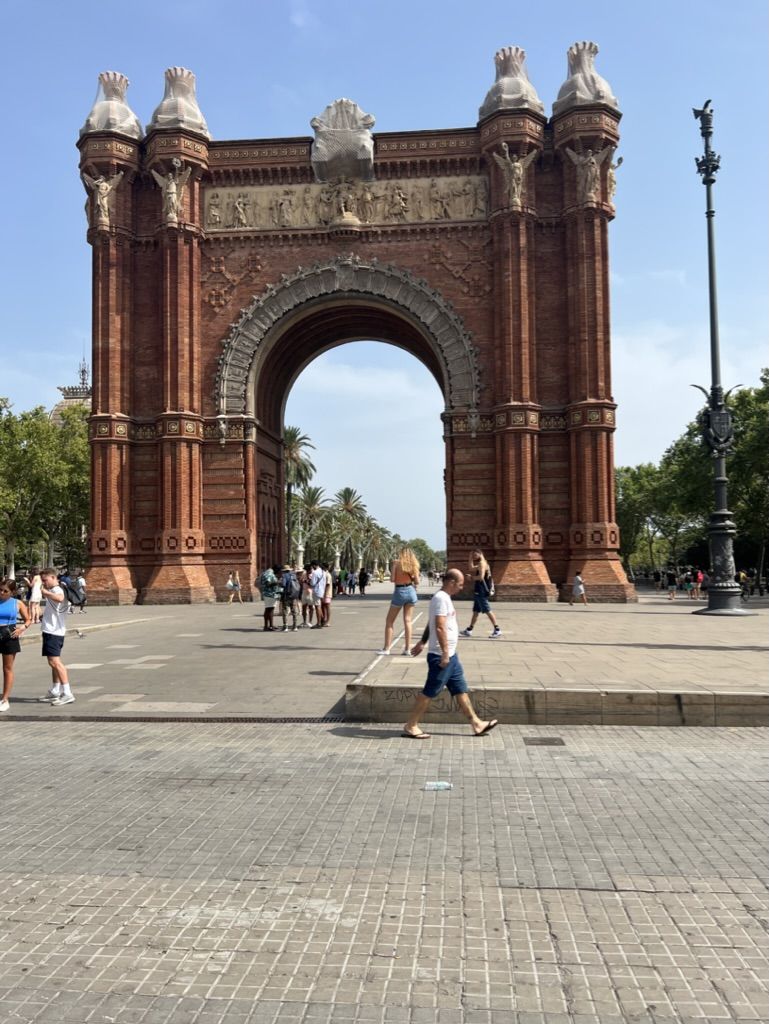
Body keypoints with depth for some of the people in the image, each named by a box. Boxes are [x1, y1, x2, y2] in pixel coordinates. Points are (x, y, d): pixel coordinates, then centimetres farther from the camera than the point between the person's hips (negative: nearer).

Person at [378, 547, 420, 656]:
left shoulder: (397, 562, -5)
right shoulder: (414, 564, 4)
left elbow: (392, 579, -9)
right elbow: (417, 581, 0)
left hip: (399, 592, -3)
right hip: (411, 591, 3)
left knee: (389, 621, 5)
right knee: (408, 621, 8)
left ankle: (386, 648, 2)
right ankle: (408, 649, 6)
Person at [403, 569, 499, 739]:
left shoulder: (443, 597, 14)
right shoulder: (441, 598, -18)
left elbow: (431, 624, 21)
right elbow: (440, 627, -25)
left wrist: (422, 643, 27)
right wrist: (445, 653, -26)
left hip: (450, 655, 10)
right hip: (441, 655, -10)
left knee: (460, 689, 13)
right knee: (429, 692, -3)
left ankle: (477, 724, 19)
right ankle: (410, 727, 5)